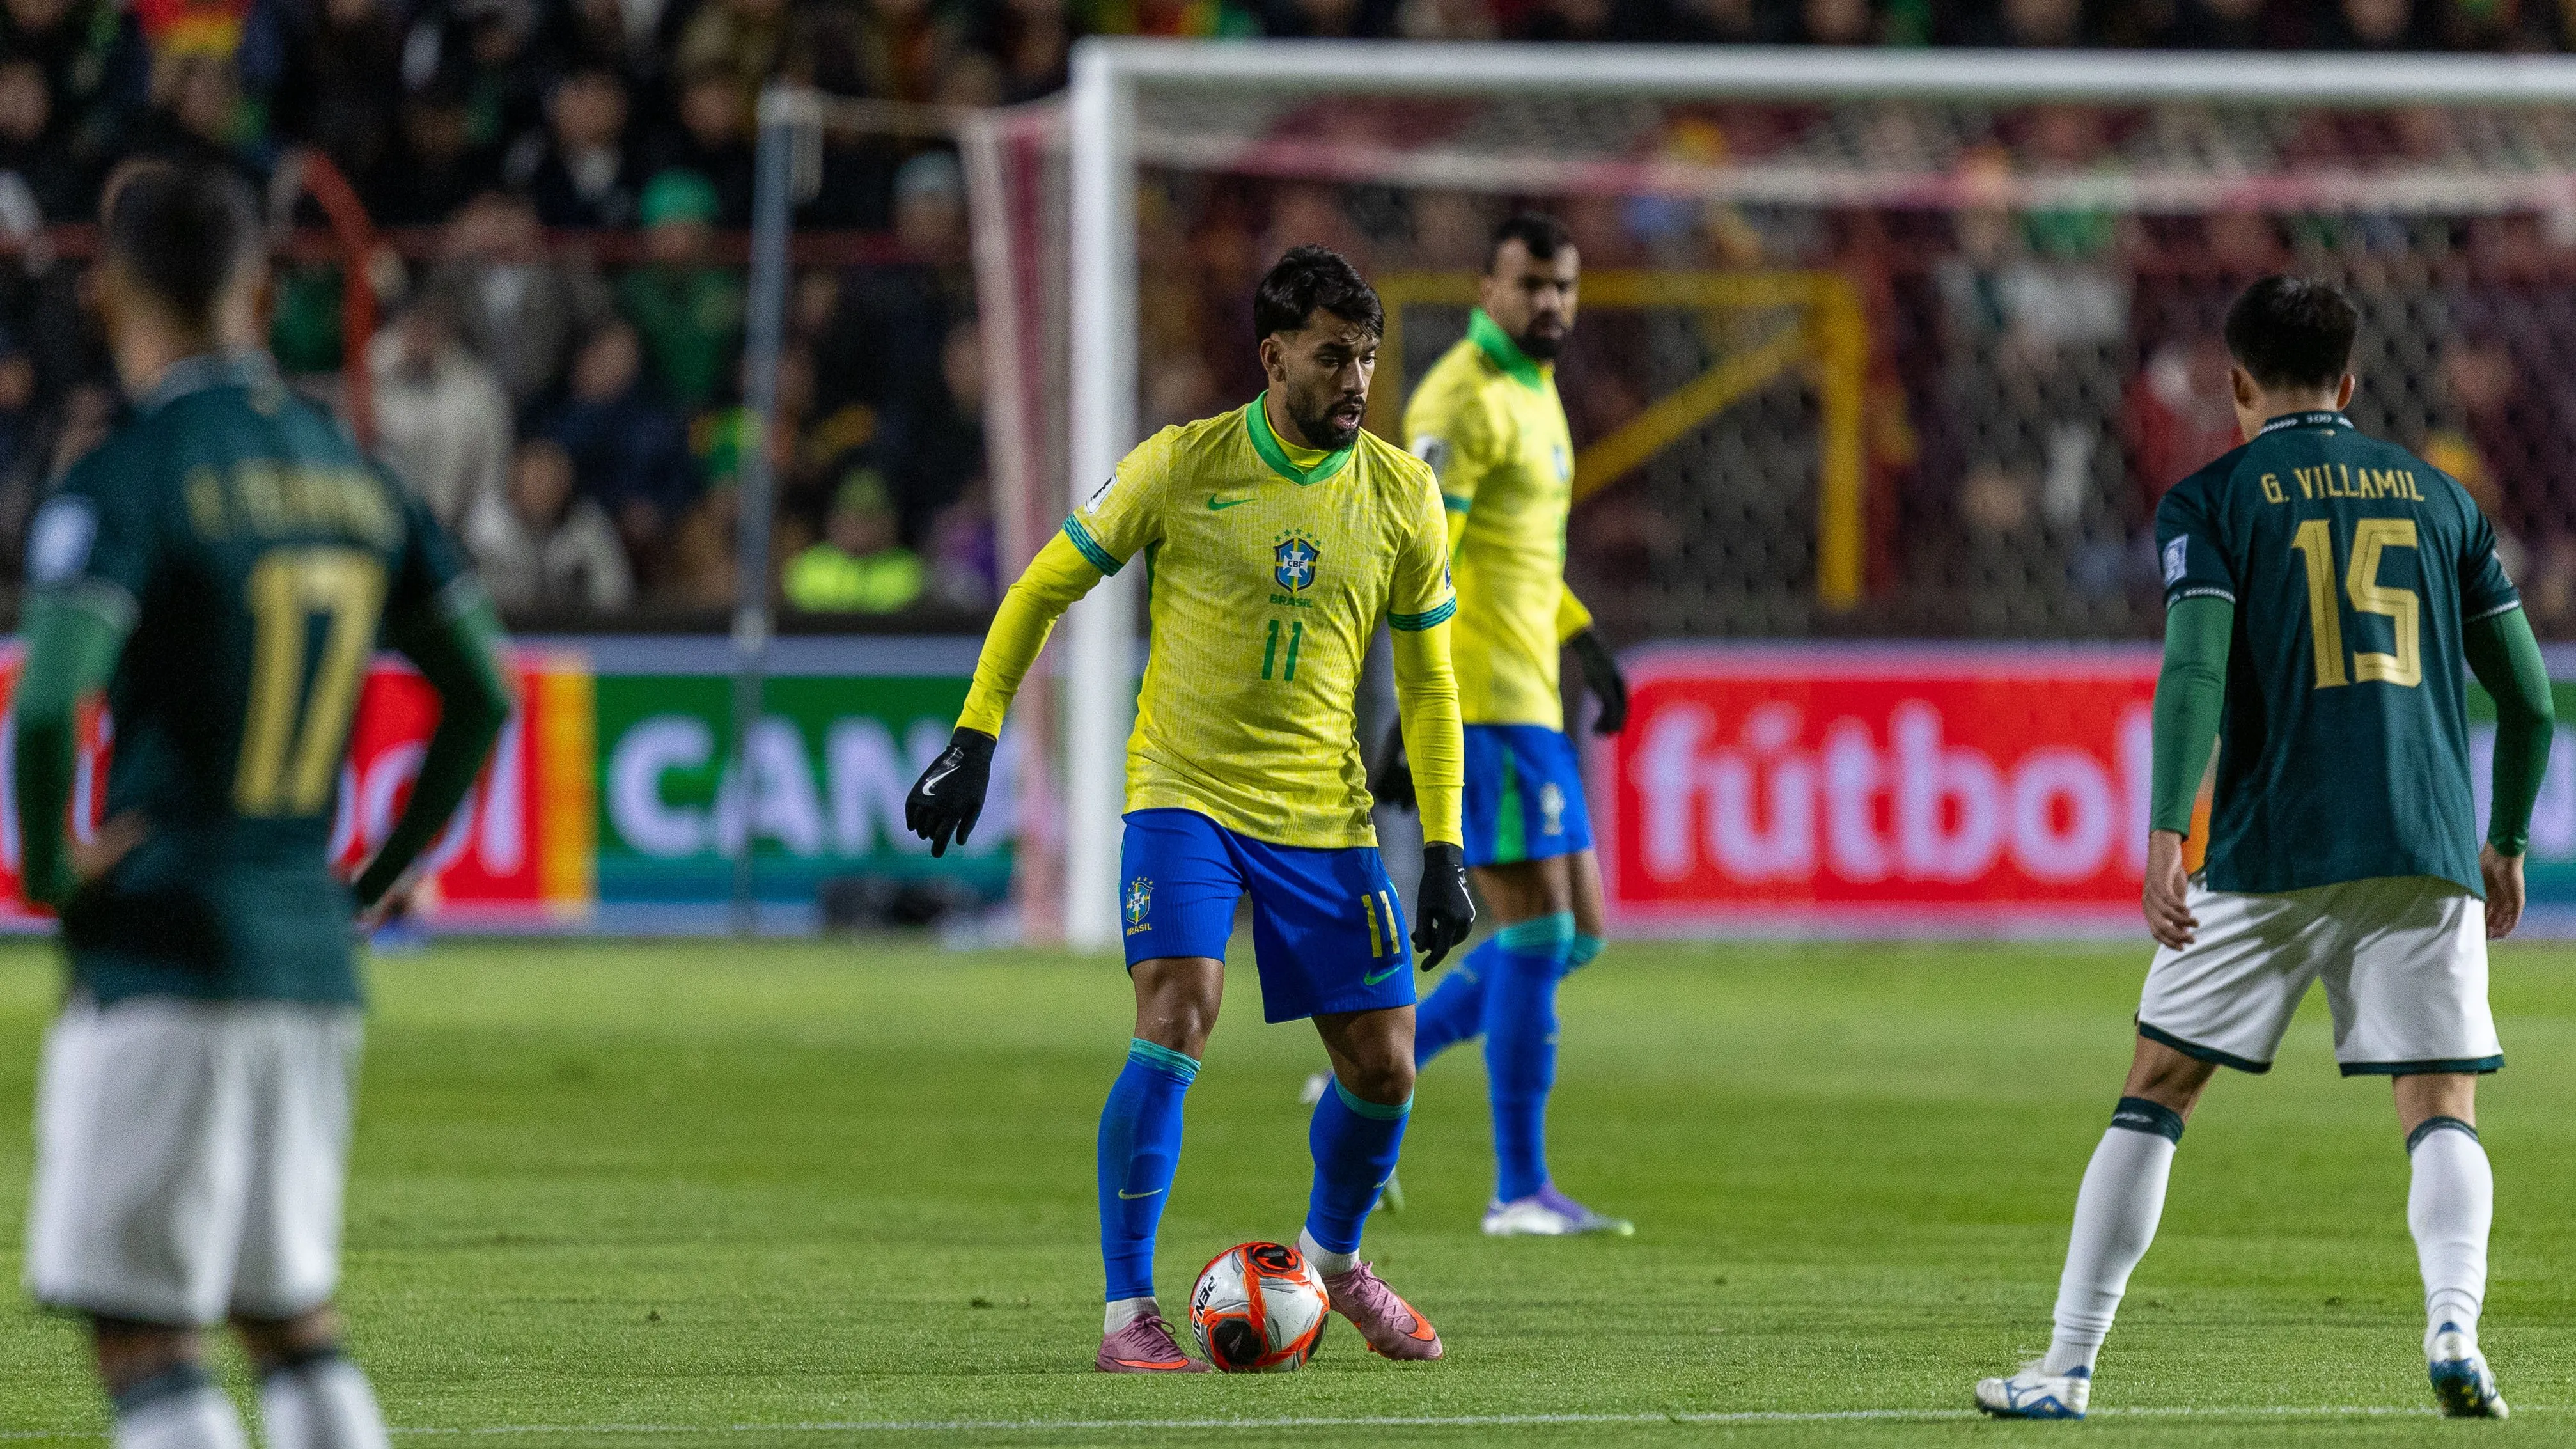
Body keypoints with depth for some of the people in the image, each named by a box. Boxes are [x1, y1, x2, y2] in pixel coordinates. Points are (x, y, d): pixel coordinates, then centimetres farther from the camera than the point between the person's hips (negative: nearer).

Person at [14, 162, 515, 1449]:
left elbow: (49, 705, -23)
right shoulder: (353, 474, 10)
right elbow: (481, 698, 14)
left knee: (140, 1331, -4)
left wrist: (47, 870, -7)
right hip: (313, 957, 7)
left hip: (164, 951, -7)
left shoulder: (123, 485, -10)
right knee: (292, 1317, 16)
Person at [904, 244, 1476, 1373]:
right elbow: (1045, 589, 2)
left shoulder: (1400, 494, 0)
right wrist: (974, 739, -5)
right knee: (1175, 1028, -22)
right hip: (1184, 795, -3)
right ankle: (1127, 1313, -15)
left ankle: (1332, 1259, 34)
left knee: (1383, 1070, 4)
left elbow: (1427, 682, 9)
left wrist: (1444, 852, 4)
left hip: (1324, 814, 3)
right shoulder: (1181, 467, -9)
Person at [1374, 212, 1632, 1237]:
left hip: (1528, 700, 10)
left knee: (1574, 933, 11)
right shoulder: (1465, 399, -13)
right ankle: (1520, 1189, -3)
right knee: (1537, 931, -8)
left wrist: (1583, 640, 23)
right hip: (1483, 703, -10)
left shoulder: (1535, 390, 18)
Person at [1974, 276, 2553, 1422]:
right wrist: (2509, 842, 27)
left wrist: (2167, 834, -20)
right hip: (2428, 852, 2)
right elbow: (2528, 694, 14)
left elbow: (2194, 672, -12)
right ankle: (2455, 1326, -24)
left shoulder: (2210, 500, 4)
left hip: (2271, 852, -2)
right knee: (2442, 1110, 3)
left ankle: (2066, 1369, 9)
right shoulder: (2435, 494, 15)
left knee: (2157, 1090, 8)